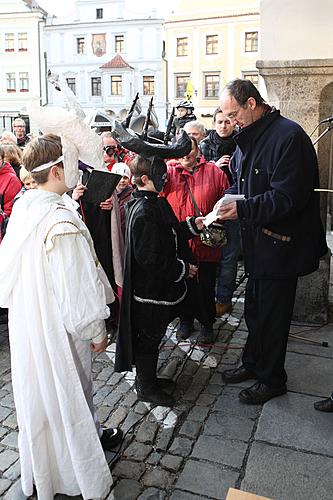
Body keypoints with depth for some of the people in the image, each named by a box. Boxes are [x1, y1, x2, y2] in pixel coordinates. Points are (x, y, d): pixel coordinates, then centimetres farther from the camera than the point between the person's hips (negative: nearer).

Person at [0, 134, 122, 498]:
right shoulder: (63, 222, -27)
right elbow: (78, 289, -24)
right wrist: (96, 332, -12)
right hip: (59, 329, -8)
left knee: (38, 391, 23)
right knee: (70, 390, 12)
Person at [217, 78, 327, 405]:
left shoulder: (288, 136, -19)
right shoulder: (247, 138, 11)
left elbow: (288, 197, -25)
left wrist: (243, 209, -27)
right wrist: (227, 202, 1)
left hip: (280, 245, -9)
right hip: (257, 243, 9)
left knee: (272, 315, 5)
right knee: (254, 308, 20)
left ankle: (272, 380, 24)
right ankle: (253, 364, 39)